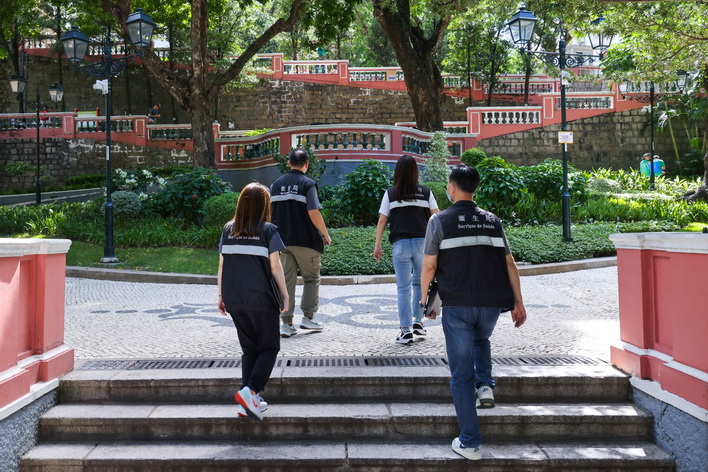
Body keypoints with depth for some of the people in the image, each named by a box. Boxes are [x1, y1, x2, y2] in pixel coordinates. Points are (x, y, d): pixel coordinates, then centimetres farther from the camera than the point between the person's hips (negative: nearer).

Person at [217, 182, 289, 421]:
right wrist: (285, 295, 2)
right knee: (269, 347, 10)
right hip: (261, 299, -5)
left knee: (249, 348, 17)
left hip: (234, 300, 5)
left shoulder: (228, 230, 5)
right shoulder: (268, 230, -6)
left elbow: (222, 266, 7)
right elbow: (275, 267, -7)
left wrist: (221, 296, 14)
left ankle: (249, 401, 17)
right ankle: (250, 391, -8)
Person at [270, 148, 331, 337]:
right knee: (311, 279, 12)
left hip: (283, 241, 4)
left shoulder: (276, 184, 9)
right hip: (306, 241, -4)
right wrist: (326, 235, -6)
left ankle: (286, 323, 8)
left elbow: (269, 213, 10)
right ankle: (308, 317, 11)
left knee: (286, 281, 7)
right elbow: (314, 213, -17)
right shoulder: (308, 184, -7)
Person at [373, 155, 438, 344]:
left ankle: (406, 330, 5)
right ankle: (418, 322, 24)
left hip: (400, 244, -2)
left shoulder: (391, 193, 2)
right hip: (422, 242, 2)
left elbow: (382, 220, 2)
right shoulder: (426, 192, 5)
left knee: (403, 288, 4)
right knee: (420, 283, 20)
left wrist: (377, 245, 7)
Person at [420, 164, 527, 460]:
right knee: (481, 341, 36)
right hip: (491, 304, 4)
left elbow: (429, 265, -6)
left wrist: (424, 295, 9)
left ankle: (470, 443, 10)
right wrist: (518, 303, 9)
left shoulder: (440, 220, -2)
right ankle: (486, 385, 16)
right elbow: (509, 263, 5)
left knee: (461, 374, 6)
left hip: (457, 305, -3)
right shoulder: (493, 221, 9)